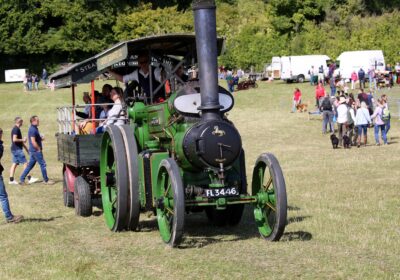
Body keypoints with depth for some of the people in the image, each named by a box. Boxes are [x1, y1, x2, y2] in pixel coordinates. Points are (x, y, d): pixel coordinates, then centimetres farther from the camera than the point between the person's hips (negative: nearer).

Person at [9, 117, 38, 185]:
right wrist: (23, 140, -12)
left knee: (14, 164, 8)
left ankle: (11, 180, 6)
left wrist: (26, 148, 27)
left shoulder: (17, 129, 17)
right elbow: (14, 139, -25)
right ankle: (29, 178, -4)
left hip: (15, 149, 10)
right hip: (17, 149, -10)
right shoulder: (16, 129, -14)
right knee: (25, 163, -6)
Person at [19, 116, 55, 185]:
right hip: (36, 151, -10)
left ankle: (22, 179, 12)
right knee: (42, 164, -2)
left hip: (33, 151, 10)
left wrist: (41, 138, 7)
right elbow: (33, 141, -23)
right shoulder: (33, 130, -17)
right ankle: (46, 180, 6)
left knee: (30, 165, 12)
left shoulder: (34, 129, 14)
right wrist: (39, 149, -15)